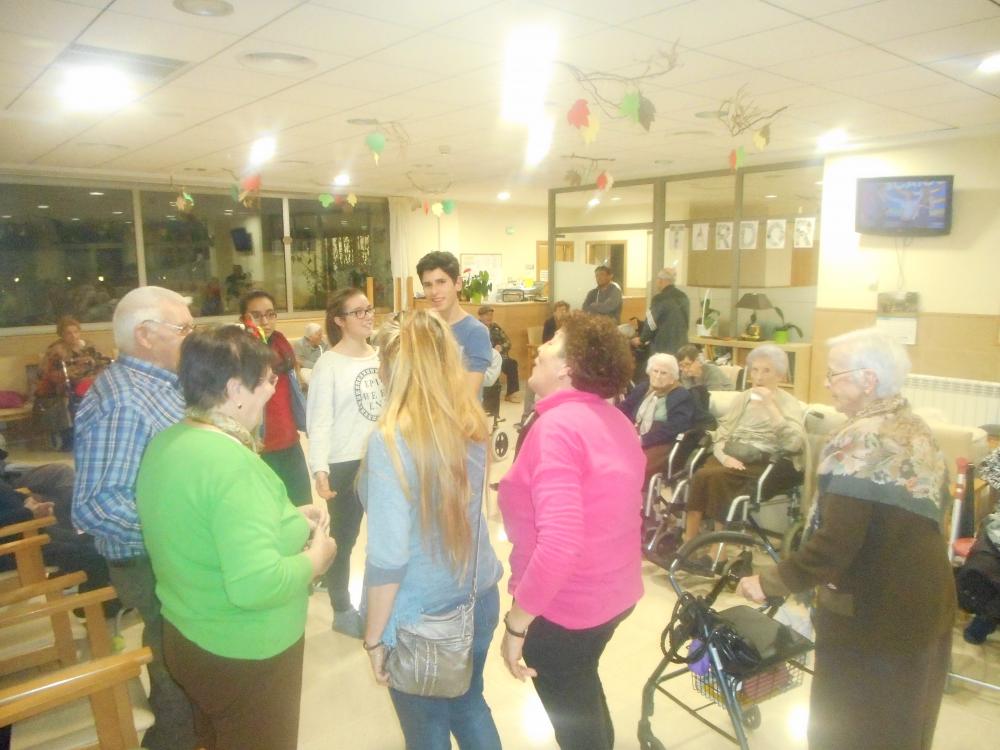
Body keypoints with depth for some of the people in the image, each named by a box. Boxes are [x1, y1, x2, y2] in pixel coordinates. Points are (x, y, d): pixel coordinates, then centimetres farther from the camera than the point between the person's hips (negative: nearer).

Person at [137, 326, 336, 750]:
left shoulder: (164, 443, -1)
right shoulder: (233, 464, -30)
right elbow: (256, 585, -36)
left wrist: (285, 516, 4)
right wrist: (314, 559, -18)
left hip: (187, 637, 8)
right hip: (245, 655, -8)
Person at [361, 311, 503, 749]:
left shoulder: (392, 439, -22)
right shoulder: (471, 423, -3)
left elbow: (388, 557, -21)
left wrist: (374, 636, -10)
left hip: (422, 617, -6)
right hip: (479, 598, 6)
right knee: (469, 706, 26)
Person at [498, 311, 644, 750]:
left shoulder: (557, 426, -24)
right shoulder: (614, 420, 3)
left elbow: (559, 543, -32)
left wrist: (516, 622, -22)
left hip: (566, 607, -8)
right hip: (612, 591, 8)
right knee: (584, 697, 32)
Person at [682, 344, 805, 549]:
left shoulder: (789, 404, 2)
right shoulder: (744, 397, 18)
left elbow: (795, 445, -17)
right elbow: (720, 434, 12)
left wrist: (771, 408, -21)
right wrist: (725, 456, -9)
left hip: (765, 465, -5)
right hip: (734, 458, 5)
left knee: (713, 477, -31)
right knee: (701, 476, -28)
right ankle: (688, 544, -21)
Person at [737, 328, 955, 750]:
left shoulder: (860, 442, -23)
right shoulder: (916, 431, 5)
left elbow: (834, 544, -28)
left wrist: (770, 582, -16)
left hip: (873, 614, -9)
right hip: (927, 602, 9)